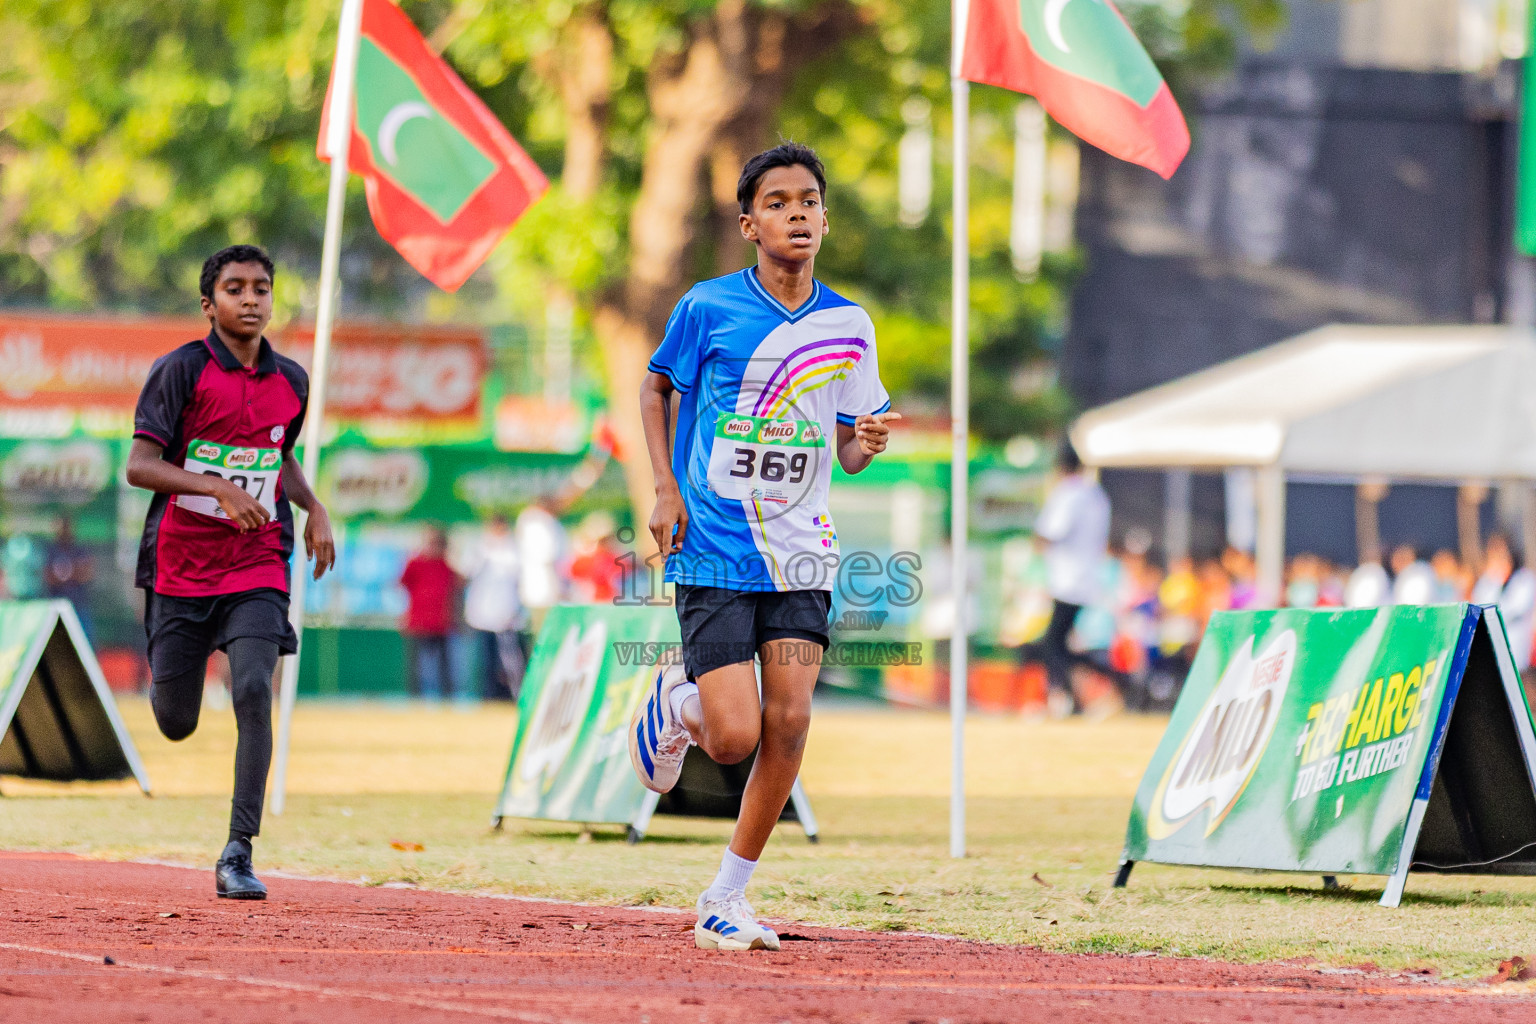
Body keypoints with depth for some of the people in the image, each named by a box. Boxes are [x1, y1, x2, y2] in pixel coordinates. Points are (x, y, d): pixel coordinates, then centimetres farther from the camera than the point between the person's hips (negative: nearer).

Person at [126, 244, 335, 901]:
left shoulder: (290, 382, 6)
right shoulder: (181, 371, -8)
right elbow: (139, 465, -16)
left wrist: (314, 508, 6)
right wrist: (218, 488, -29)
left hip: (257, 570, 2)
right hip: (179, 568, -2)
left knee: (253, 692, -21)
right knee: (176, 726, 6)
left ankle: (238, 856, -17)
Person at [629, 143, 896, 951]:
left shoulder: (848, 325, 4)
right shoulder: (708, 308, -6)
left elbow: (846, 452, 11)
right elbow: (657, 388, 10)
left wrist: (866, 442, -13)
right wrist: (665, 489, -2)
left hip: (798, 553, 3)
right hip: (713, 553, -3)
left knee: (788, 721, -9)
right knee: (734, 737, -11)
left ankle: (726, 900, 7)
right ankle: (674, 704, 27)